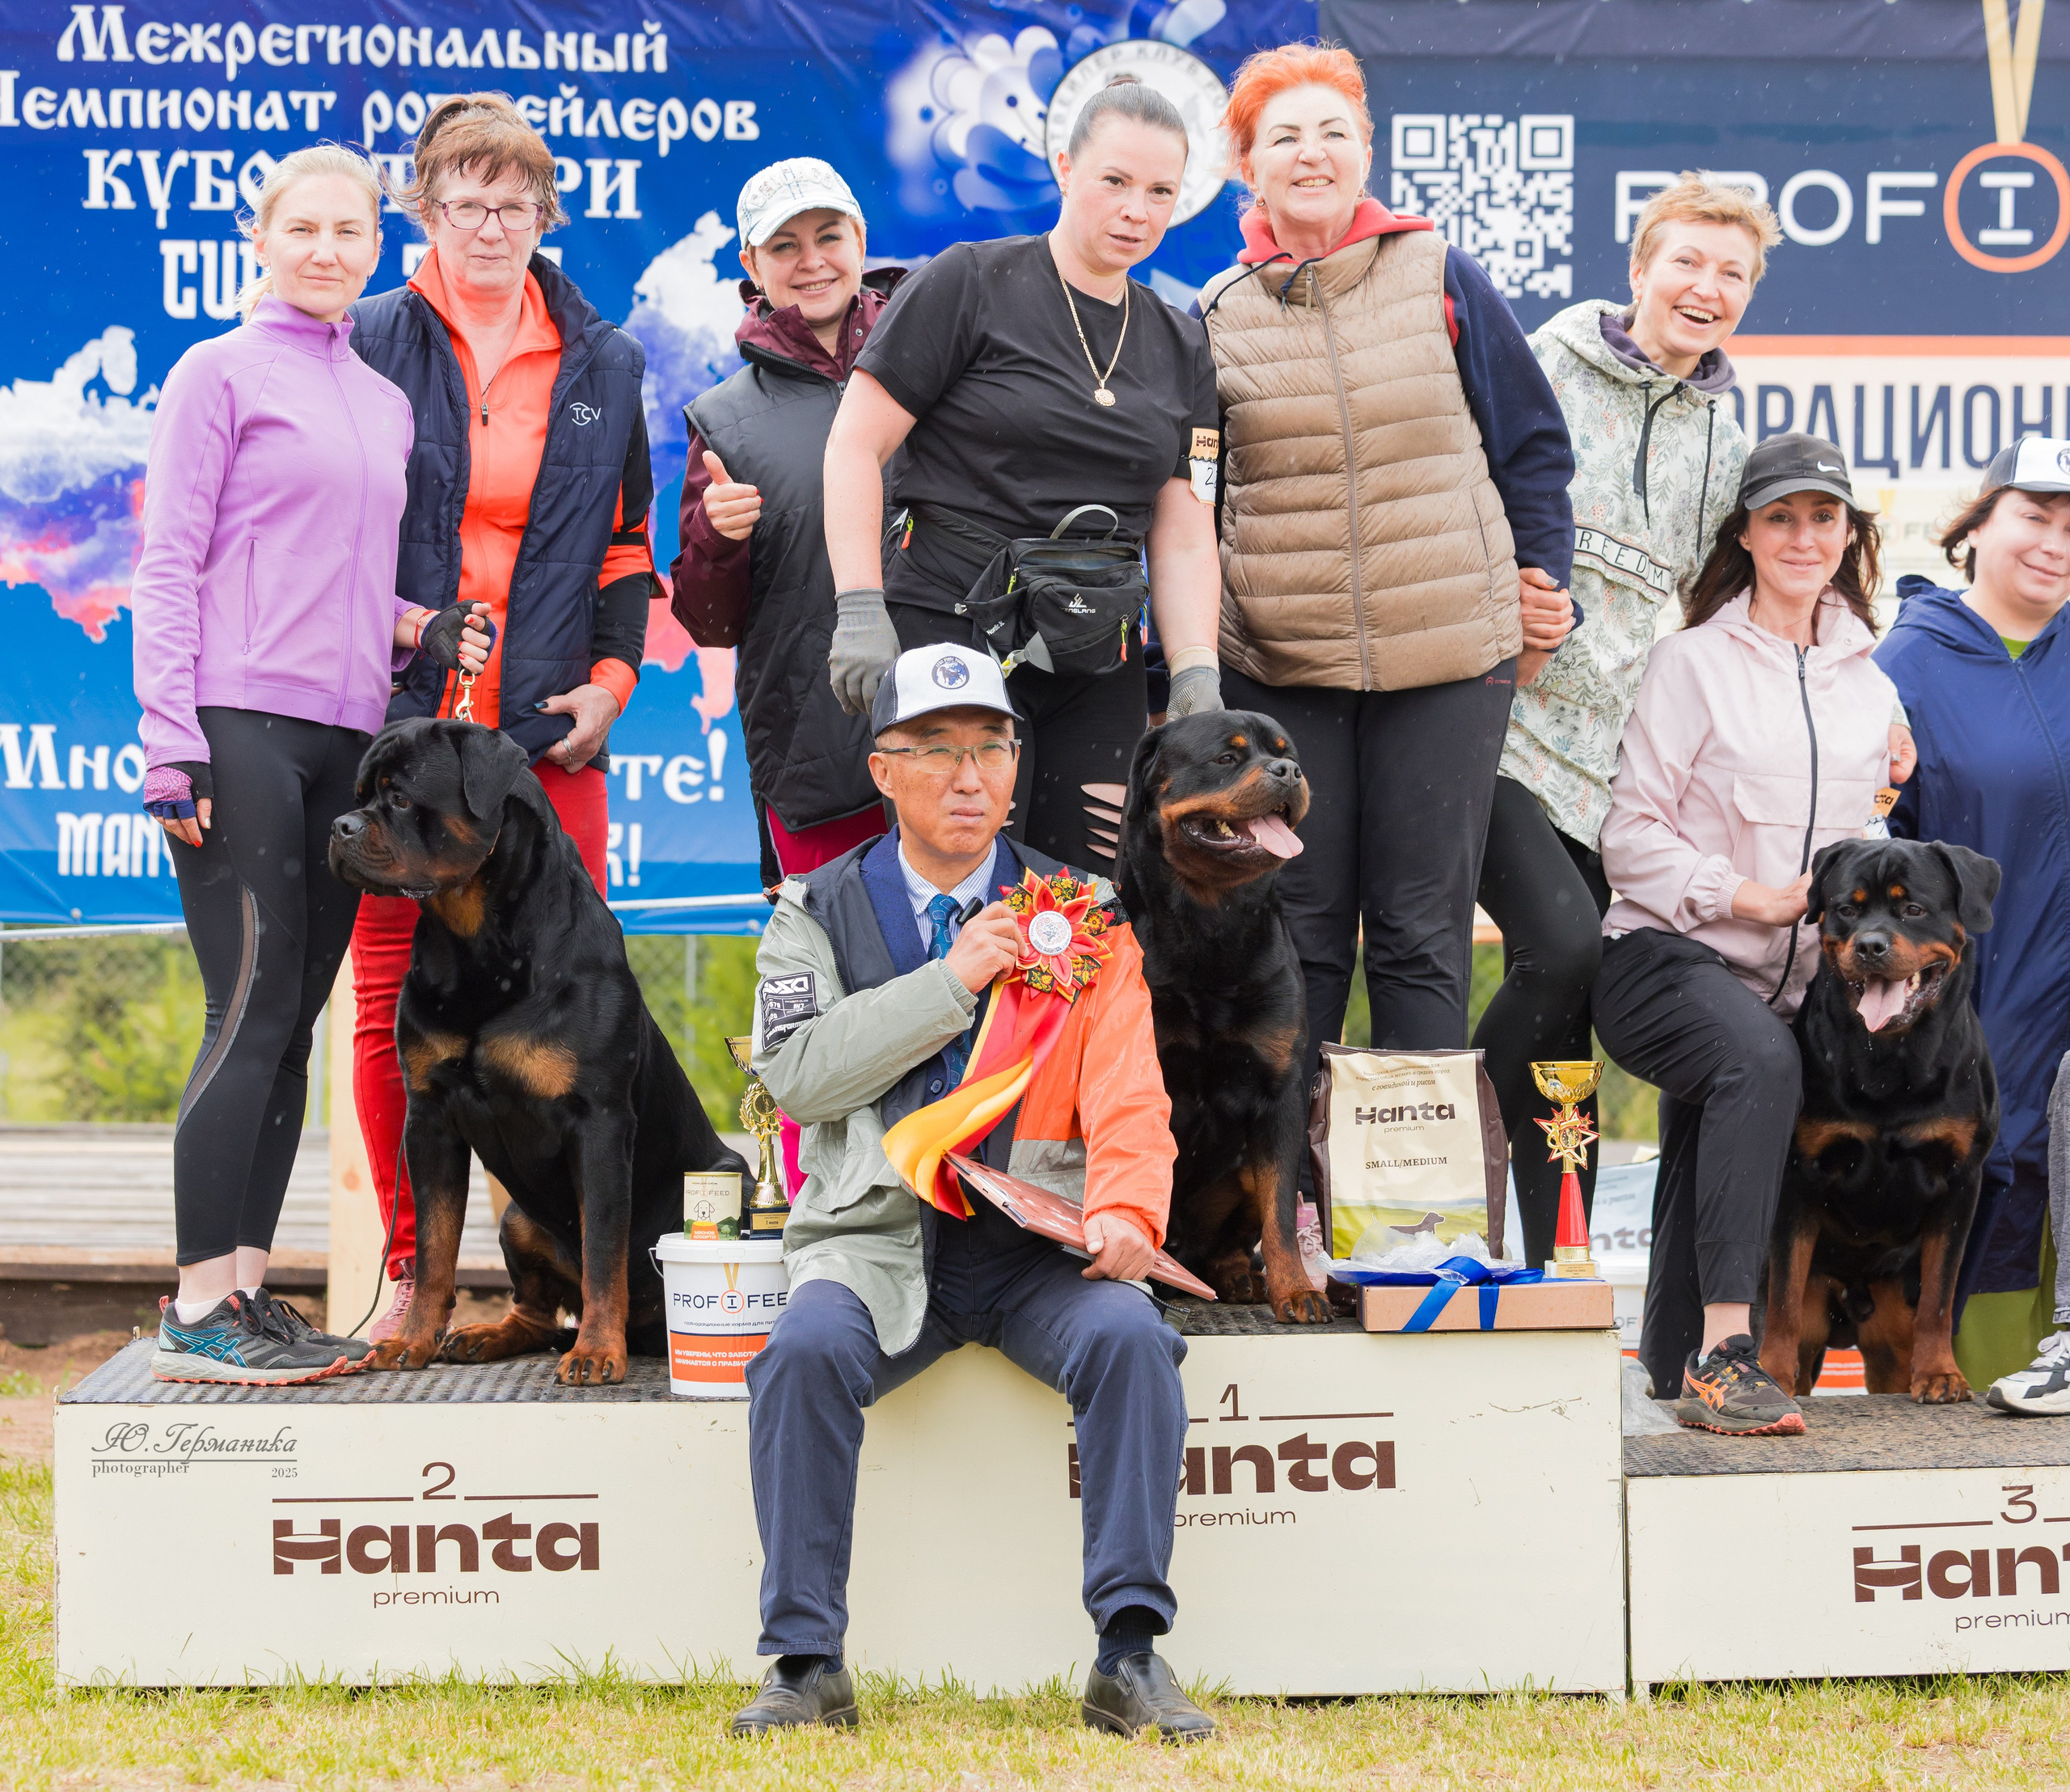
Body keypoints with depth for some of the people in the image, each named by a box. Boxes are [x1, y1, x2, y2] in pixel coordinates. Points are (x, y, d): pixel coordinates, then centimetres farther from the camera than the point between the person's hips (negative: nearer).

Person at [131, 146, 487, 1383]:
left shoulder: (384, 401, 19)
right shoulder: (222, 373, 2)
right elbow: (169, 568, -3)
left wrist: (412, 630, 3)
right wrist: (173, 747, -12)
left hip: (348, 738, 6)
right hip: (241, 725, -6)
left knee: (291, 1025, 6)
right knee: (253, 1015, -10)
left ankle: (247, 1288, 10)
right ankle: (198, 1313, -6)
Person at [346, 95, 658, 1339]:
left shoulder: (602, 363, 12)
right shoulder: (373, 345, 4)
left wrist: (612, 674, 4)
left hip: (550, 731, 2)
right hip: (398, 723, -1)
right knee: (395, 1002, -1)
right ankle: (414, 1270, 9)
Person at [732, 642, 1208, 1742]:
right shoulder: (817, 912, 10)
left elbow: (1128, 1094, 1)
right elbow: (796, 1073, -5)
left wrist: (1125, 1208, -19)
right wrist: (951, 981, -10)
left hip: (1041, 1241, 0)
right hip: (879, 1238, 0)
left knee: (1129, 1338, -29)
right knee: (806, 1349, -30)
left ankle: (1129, 1654, -23)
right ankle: (806, 1661, -20)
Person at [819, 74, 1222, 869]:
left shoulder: (1181, 349, 15)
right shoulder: (971, 283, -1)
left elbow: (1184, 536, 12)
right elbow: (855, 446, -3)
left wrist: (1196, 671, -2)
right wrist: (860, 610, -12)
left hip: (1099, 675, 5)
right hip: (950, 642, -5)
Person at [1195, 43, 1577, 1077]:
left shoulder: (1440, 278, 2)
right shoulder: (1218, 315, 7)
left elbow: (1532, 444, 8)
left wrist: (1545, 585, 3)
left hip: (1448, 656, -1)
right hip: (1276, 665, 1)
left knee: (1421, 930, 3)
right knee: (1297, 930, 6)